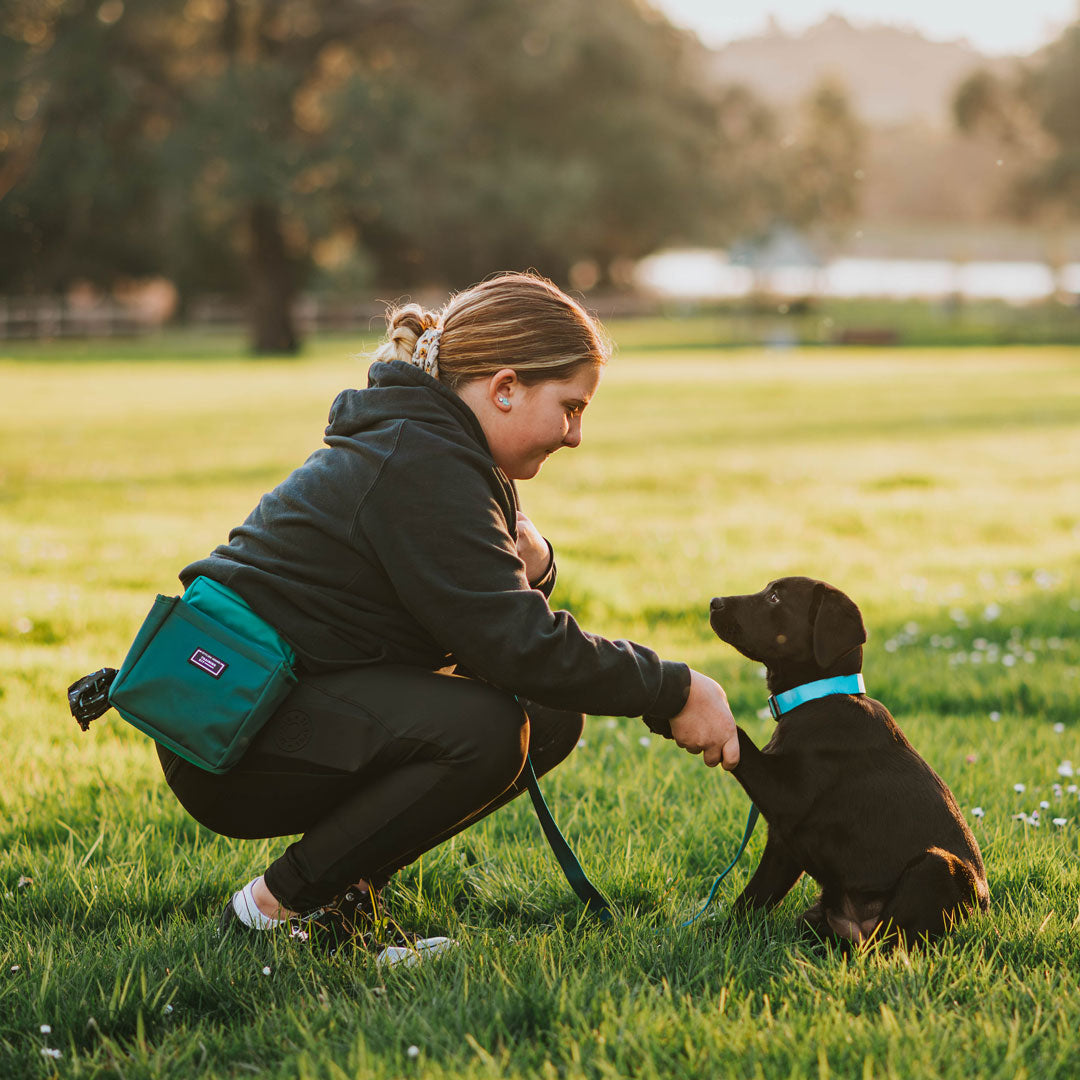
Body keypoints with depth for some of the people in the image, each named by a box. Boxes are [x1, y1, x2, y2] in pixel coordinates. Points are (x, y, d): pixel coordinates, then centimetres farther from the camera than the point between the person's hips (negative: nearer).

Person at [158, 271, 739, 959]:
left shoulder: (423, 445, 10)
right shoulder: (420, 467, -21)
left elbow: (498, 613, 17)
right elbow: (519, 645, -26)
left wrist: (530, 563, -7)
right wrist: (672, 693, -19)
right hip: (228, 742, -10)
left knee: (551, 717, 2)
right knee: (482, 730, -30)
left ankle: (343, 889, 7)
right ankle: (273, 912, -14)